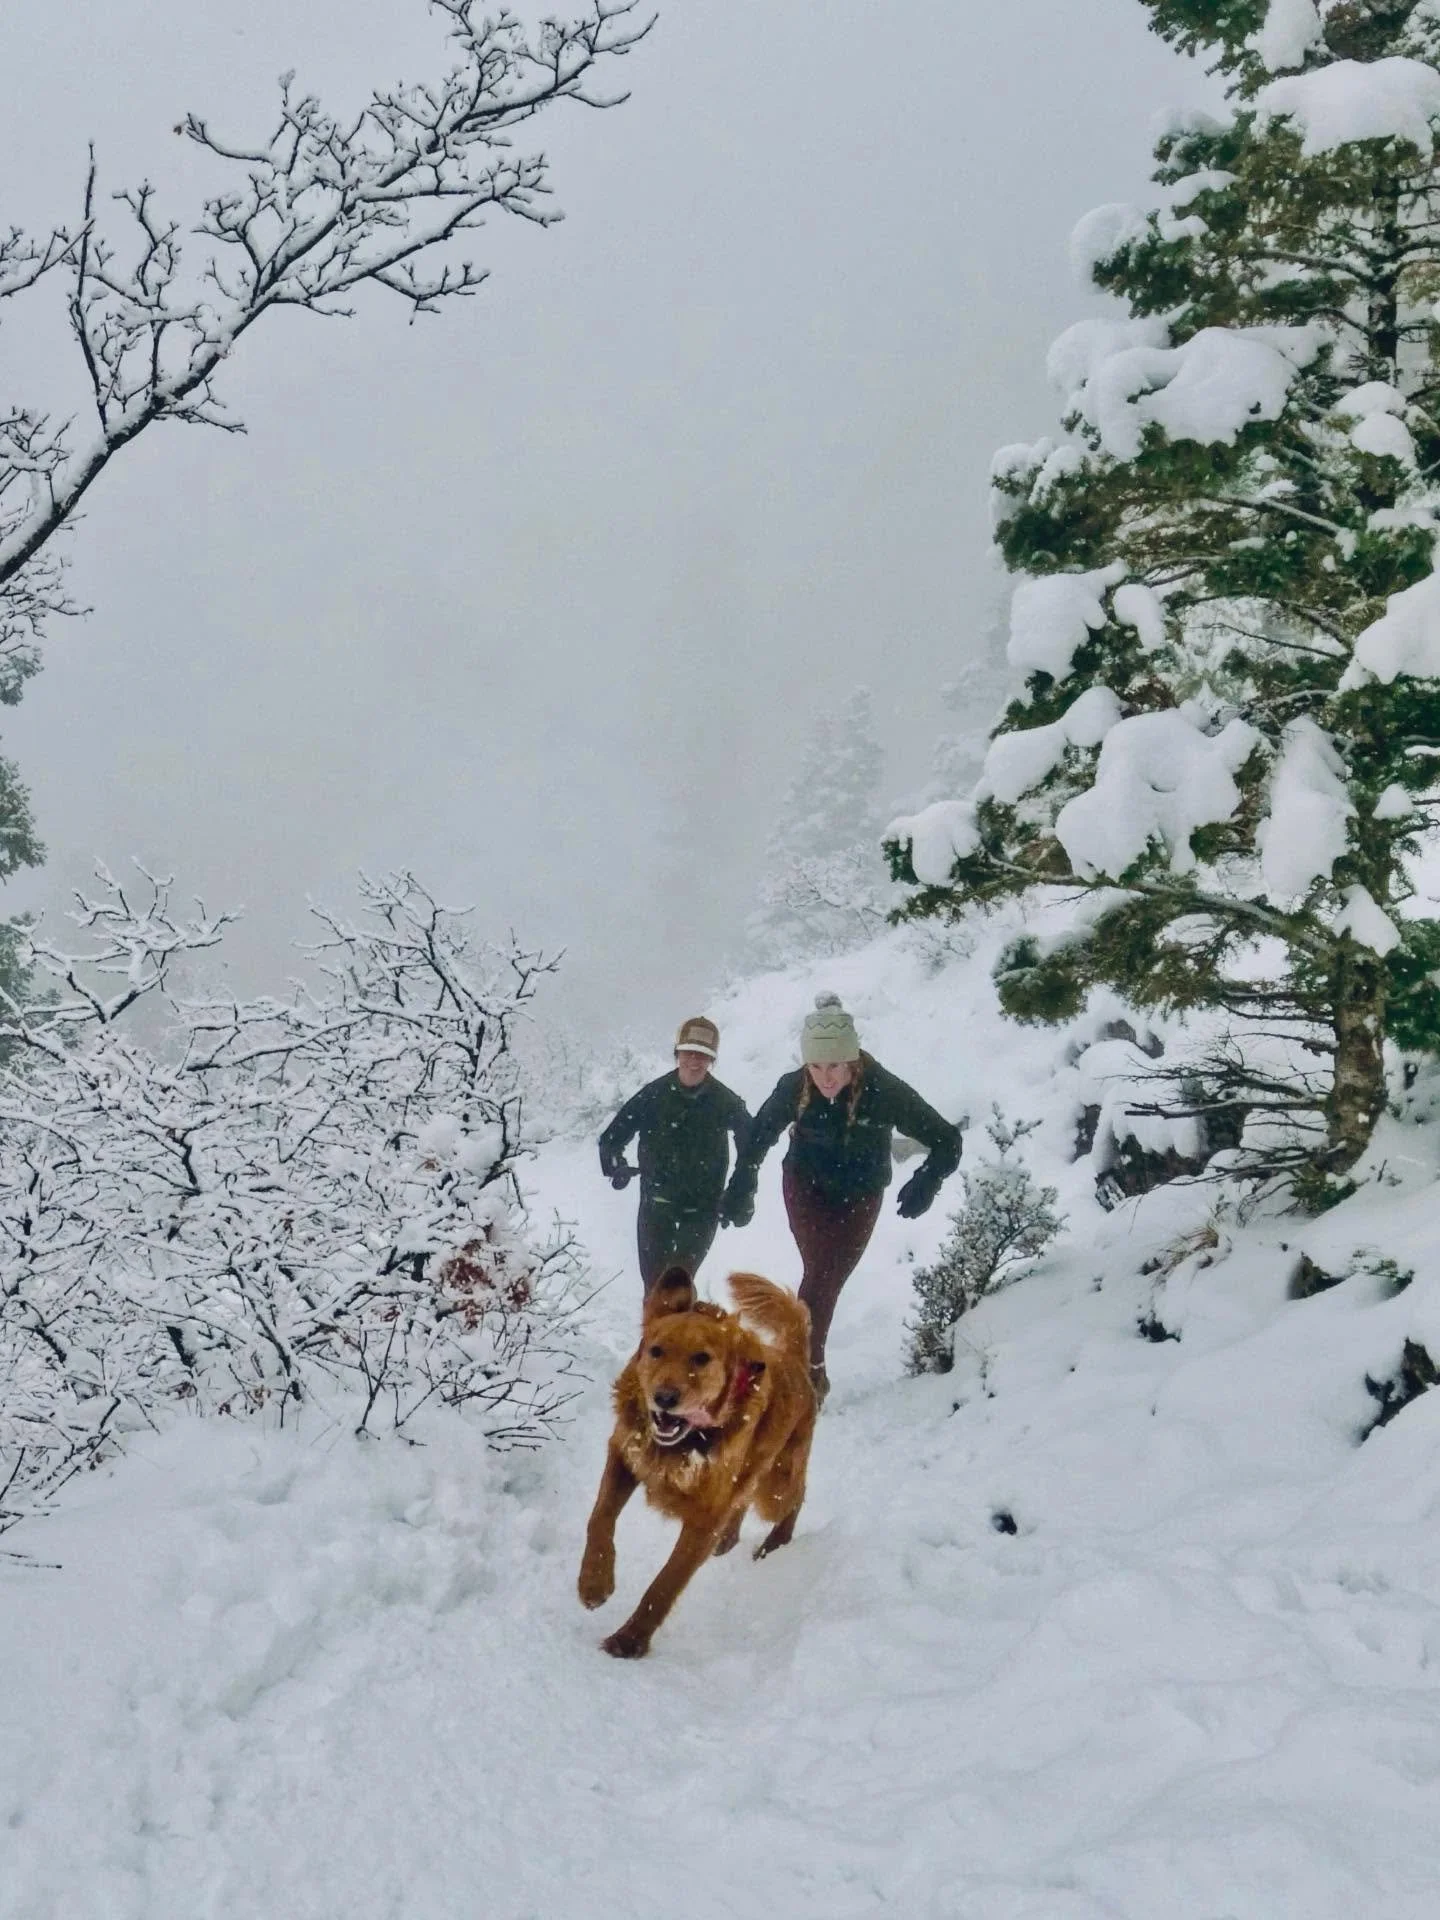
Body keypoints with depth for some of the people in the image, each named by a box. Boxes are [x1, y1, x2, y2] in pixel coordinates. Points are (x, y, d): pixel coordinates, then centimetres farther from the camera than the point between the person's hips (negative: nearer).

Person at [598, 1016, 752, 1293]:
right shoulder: (654, 1094, -8)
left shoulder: (724, 1101, -8)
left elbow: (750, 1140, 7)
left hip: (702, 1209, -2)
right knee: (654, 1283, 9)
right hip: (655, 1205, 2)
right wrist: (615, 1166, -17)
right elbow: (611, 1138, -2)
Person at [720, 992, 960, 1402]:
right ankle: (811, 1369, -7)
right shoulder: (794, 1087, -22)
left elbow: (946, 1142, -25)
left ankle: (806, 1362, 23)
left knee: (828, 1280, 7)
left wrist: (926, 1183, -41)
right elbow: (759, 1135, -3)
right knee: (820, 1272, -16)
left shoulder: (884, 1091, -29)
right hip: (807, 1187, 0)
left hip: (859, 1197, 0)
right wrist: (740, 1188, -6)